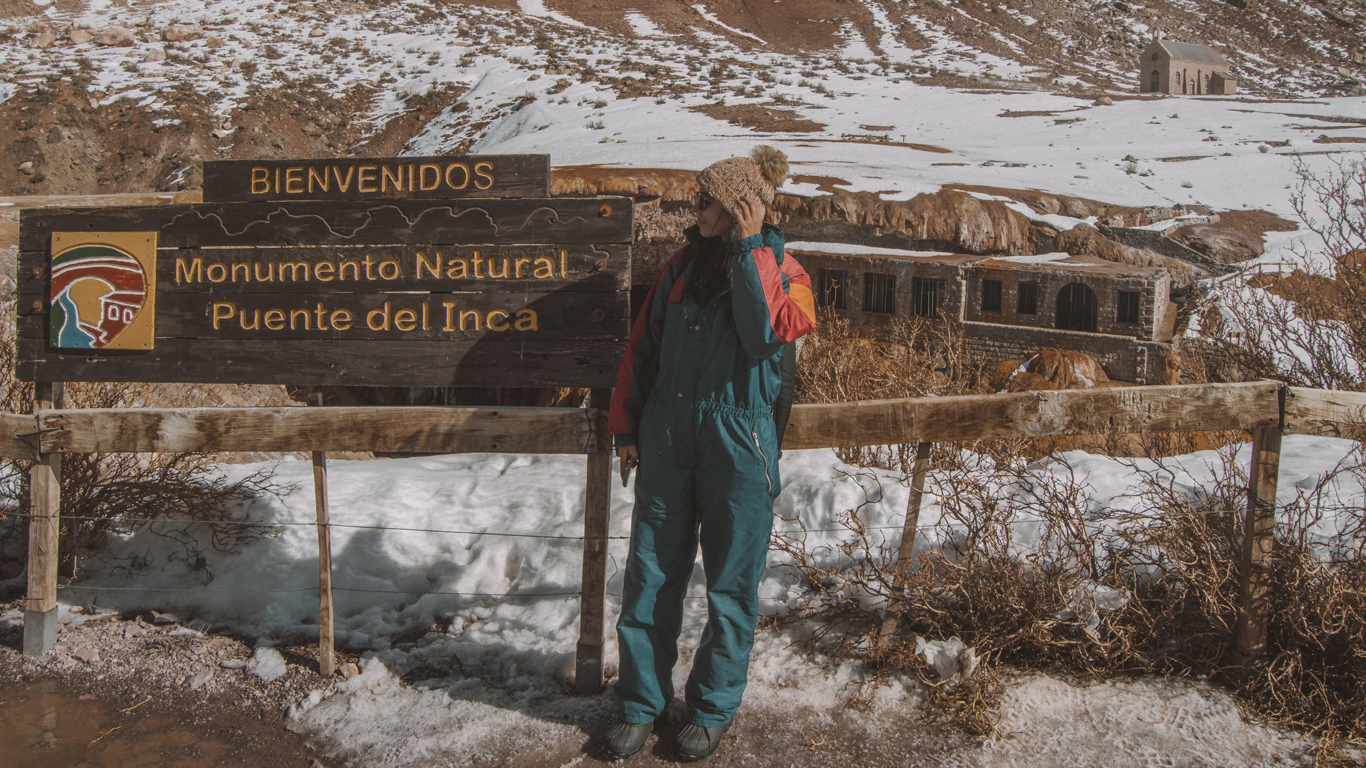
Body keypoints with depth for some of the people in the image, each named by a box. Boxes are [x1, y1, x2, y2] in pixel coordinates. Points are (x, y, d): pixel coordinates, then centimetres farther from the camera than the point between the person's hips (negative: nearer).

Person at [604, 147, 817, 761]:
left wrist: (749, 251, -19)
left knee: (730, 583, 7)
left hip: (737, 450, -3)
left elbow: (769, 334, -23)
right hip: (666, 441, 4)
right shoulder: (683, 264, 9)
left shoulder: (782, 273, -2)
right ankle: (639, 702, 24)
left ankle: (713, 707, 26)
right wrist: (626, 427, 11)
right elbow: (643, 347, 13)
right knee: (650, 576, 8)